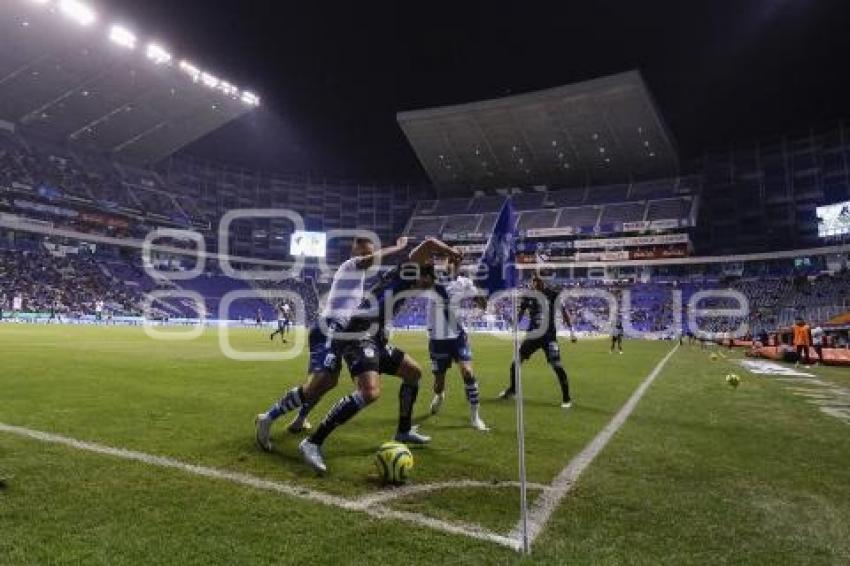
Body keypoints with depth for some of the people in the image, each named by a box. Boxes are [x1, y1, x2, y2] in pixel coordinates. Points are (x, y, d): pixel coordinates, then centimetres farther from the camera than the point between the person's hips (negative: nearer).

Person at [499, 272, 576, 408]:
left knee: (557, 366, -11)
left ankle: (566, 398, 4)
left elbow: (564, 312, 0)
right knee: (516, 362, 5)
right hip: (533, 334, 4)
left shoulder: (553, 294, -7)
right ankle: (512, 389, 29)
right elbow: (520, 313, 9)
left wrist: (571, 331, -3)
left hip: (549, 335, -3)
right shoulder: (528, 295, 1)